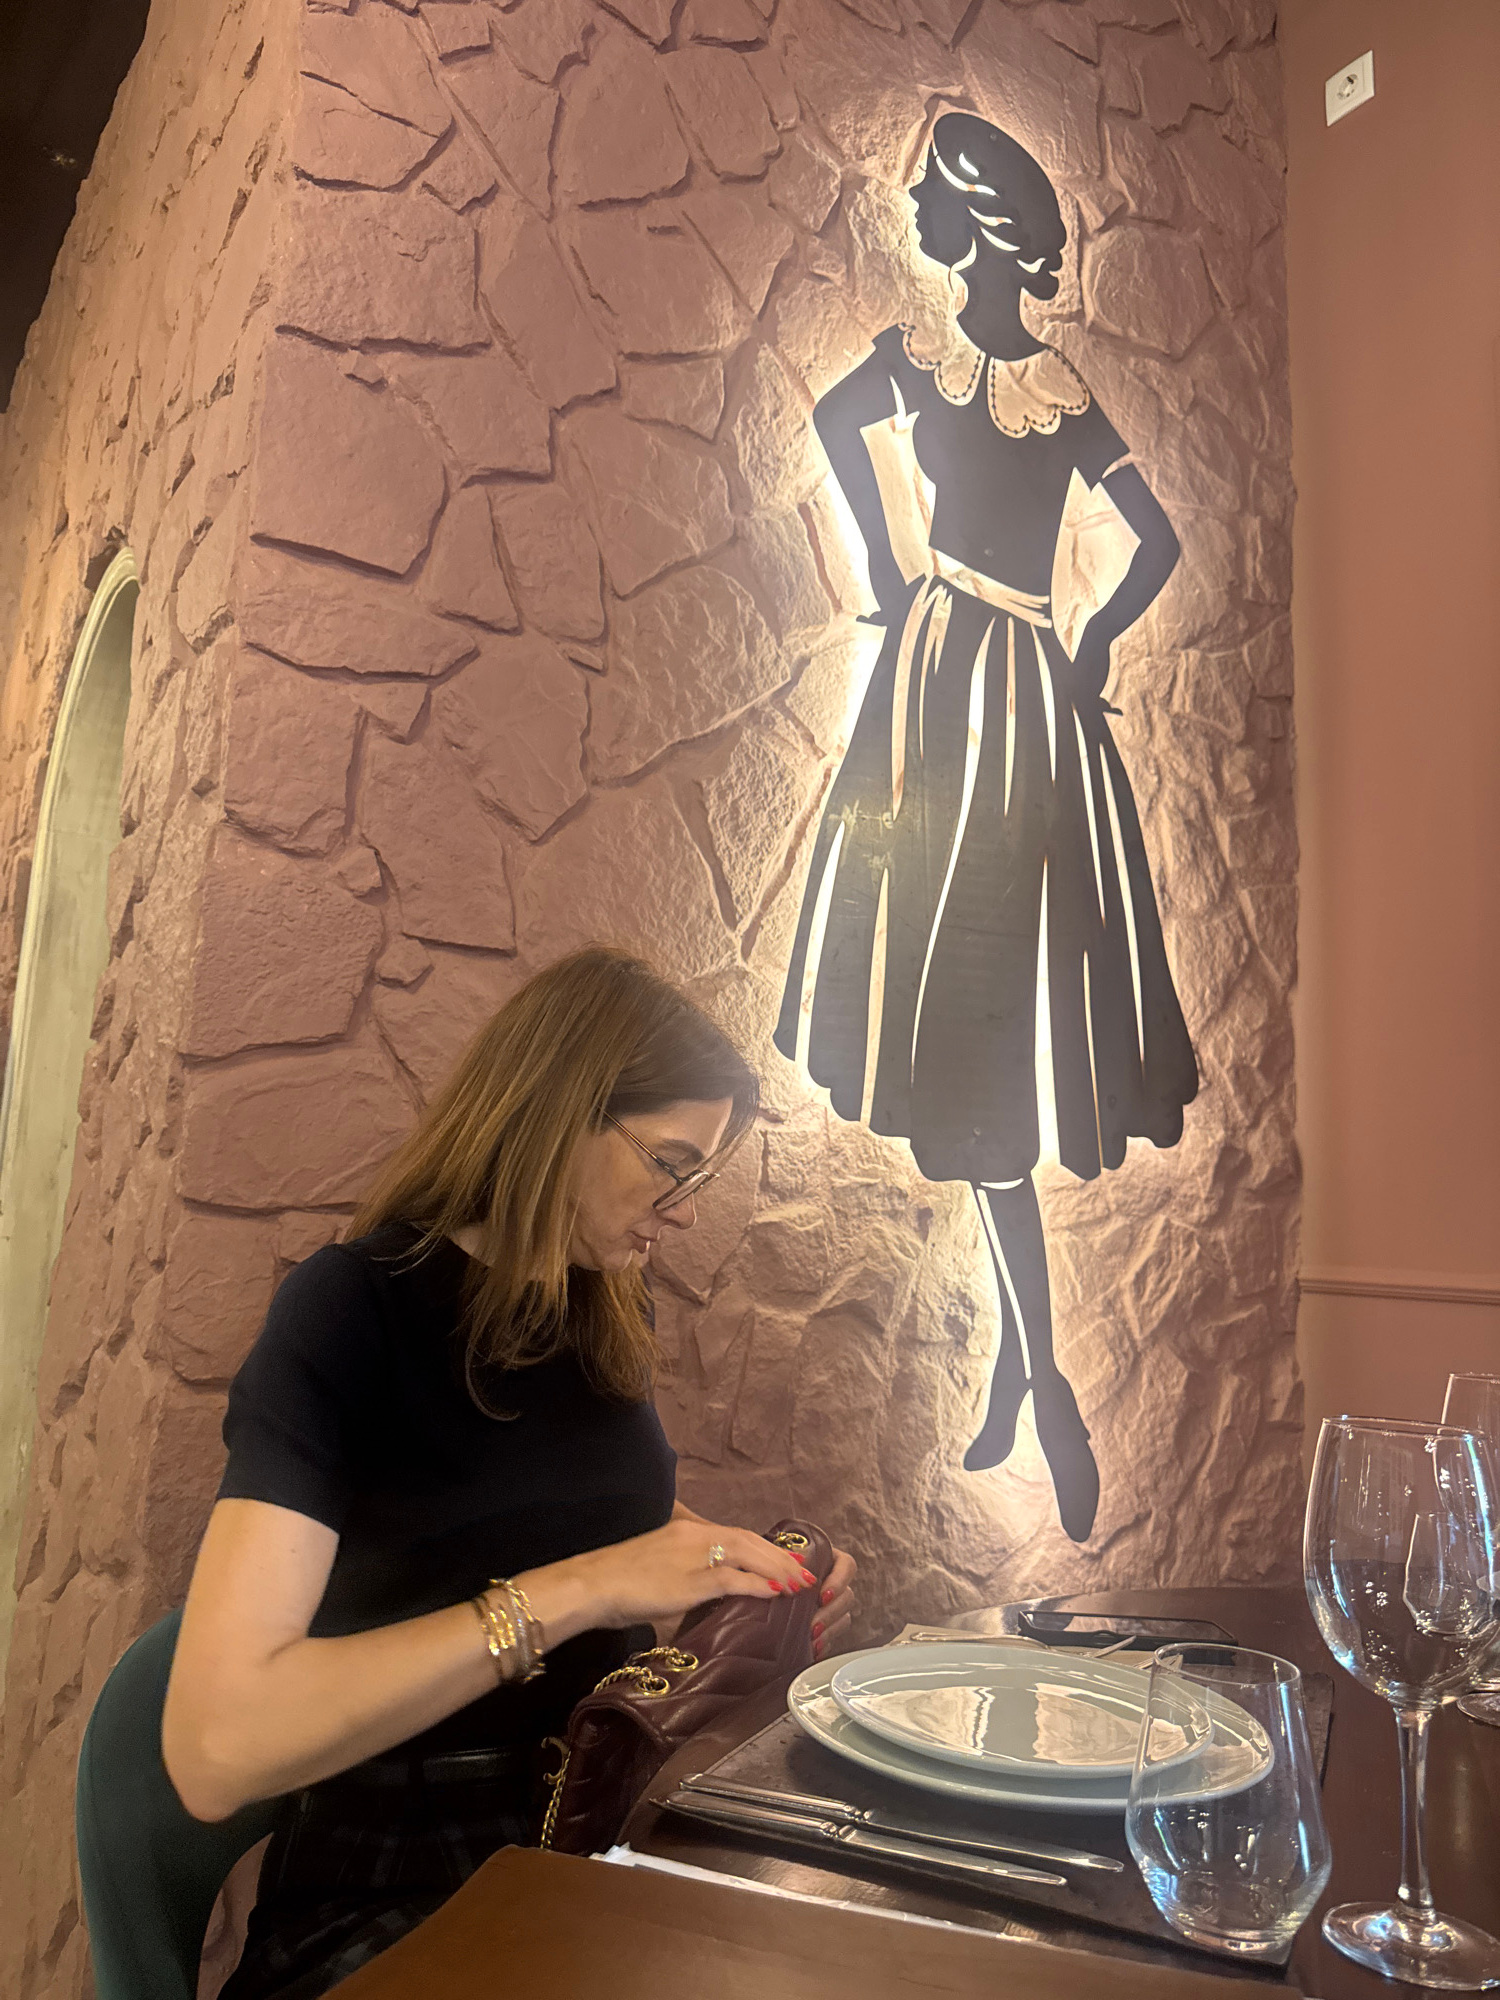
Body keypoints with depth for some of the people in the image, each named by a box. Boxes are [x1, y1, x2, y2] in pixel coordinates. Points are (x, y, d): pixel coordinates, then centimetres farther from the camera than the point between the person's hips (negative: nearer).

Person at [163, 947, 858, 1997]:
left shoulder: (608, 1316, 5)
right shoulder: (354, 1309, -14)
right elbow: (215, 1748, -22)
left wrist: (743, 1577, 0)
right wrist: (567, 1591, -26)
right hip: (391, 1891, -6)